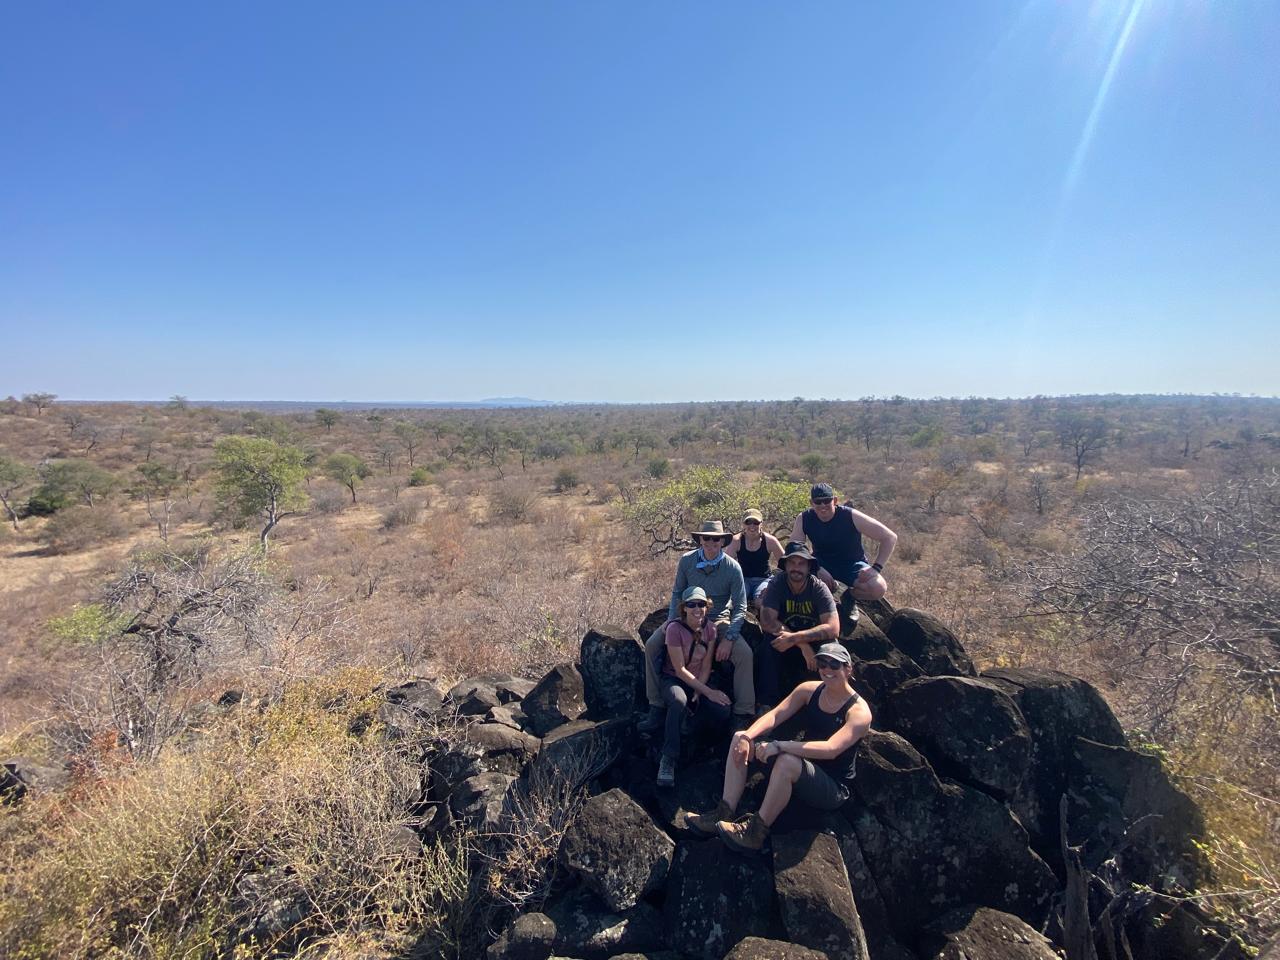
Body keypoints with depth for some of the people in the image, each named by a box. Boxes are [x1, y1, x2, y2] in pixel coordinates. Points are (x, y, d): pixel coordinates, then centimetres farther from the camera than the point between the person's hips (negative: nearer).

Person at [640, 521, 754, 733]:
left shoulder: (732, 567, -14)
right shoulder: (686, 561, -8)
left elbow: (740, 608, -11)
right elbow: (677, 593, 5)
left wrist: (728, 638, -21)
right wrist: (671, 622, -9)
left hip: (719, 621, -2)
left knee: (744, 654, -26)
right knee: (652, 644, -16)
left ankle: (743, 715, -9)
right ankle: (657, 707, -5)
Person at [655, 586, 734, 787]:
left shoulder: (710, 628, -8)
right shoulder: (675, 628, -22)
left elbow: (706, 665, -4)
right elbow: (680, 670, -21)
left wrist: (698, 692, -18)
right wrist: (708, 692, -23)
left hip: (699, 681, 4)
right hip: (672, 678, -4)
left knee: (722, 713, -23)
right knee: (679, 700, -40)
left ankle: (690, 728, 8)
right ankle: (668, 759, -25)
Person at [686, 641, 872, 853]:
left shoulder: (859, 712, -18)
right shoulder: (810, 690, -1)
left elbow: (830, 749, -33)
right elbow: (775, 715, -11)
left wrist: (779, 745, -40)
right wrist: (747, 737, -29)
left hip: (834, 788, -7)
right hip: (803, 763, 7)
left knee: (787, 761, -39)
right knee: (740, 738, -9)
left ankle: (756, 832, -21)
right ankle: (723, 815, -12)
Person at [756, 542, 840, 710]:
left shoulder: (819, 588, -18)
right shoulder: (776, 584, -16)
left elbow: (833, 628, -28)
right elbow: (766, 621, -25)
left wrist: (794, 638, -37)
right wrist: (803, 645, -32)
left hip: (814, 638, 0)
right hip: (785, 638, 0)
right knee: (769, 647, -31)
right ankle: (766, 703, -19)